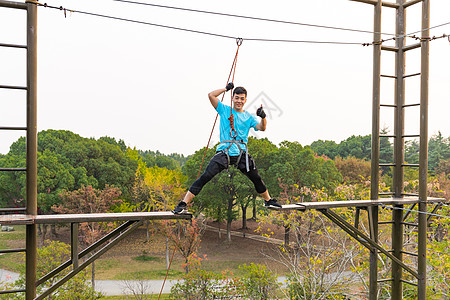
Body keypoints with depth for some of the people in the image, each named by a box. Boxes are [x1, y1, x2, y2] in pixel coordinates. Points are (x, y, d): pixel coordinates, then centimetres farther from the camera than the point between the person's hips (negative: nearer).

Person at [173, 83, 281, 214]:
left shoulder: (249, 117, 13)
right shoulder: (224, 110, 9)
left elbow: (261, 128, -1)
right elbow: (211, 95, 0)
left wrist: (263, 117, -20)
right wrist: (226, 88, 6)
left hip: (242, 154, 3)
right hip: (224, 152, -3)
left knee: (257, 179, 11)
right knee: (205, 177, -17)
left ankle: (268, 200, 37)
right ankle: (183, 204, -17)